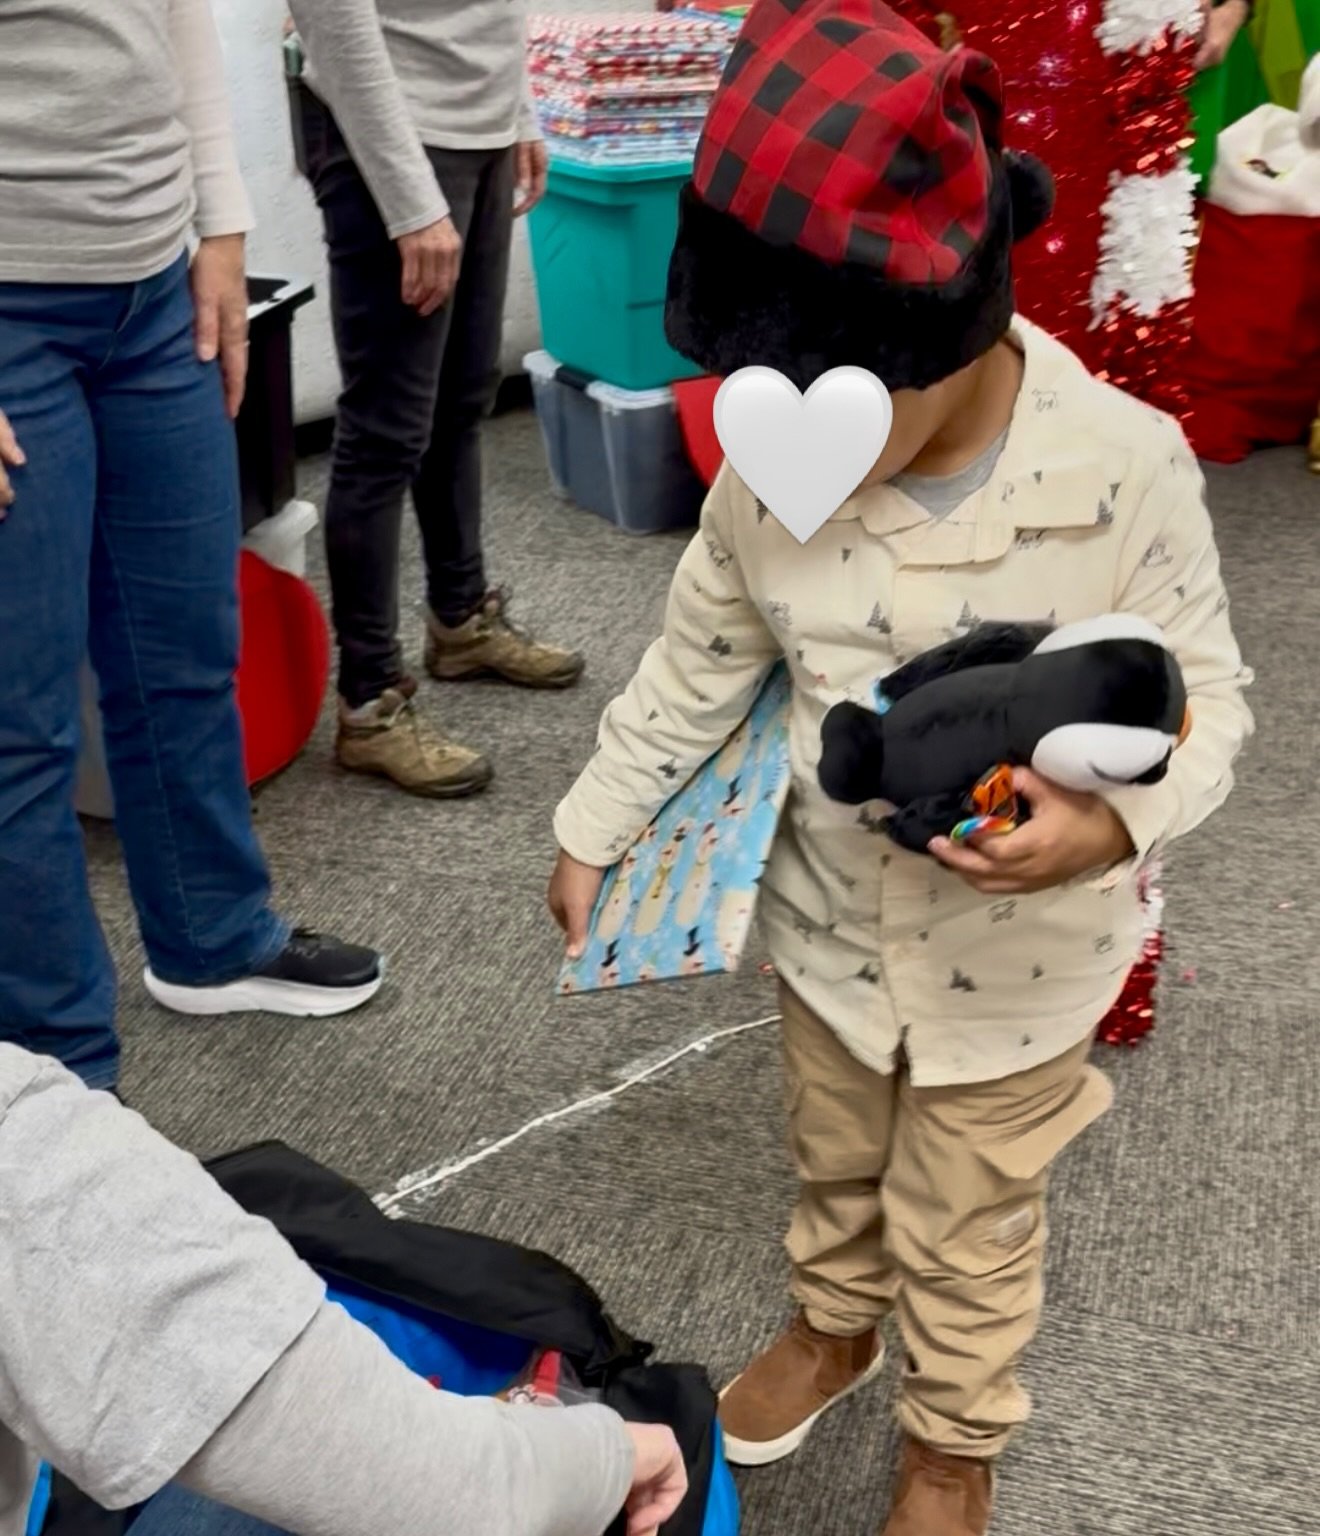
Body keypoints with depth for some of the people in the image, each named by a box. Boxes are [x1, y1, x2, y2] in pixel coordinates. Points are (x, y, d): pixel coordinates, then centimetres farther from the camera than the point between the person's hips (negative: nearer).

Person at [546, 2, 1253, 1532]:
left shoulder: (1124, 468, -26)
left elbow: (1203, 695, -15)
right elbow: (697, 667, 0)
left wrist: (1112, 825, -34)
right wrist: (594, 826, 7)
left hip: (1012, 951, -3)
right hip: (828, 921, 3)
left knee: (966, 1228, 19)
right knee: (834, 1165, 28)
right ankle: (832, 1325, 60)